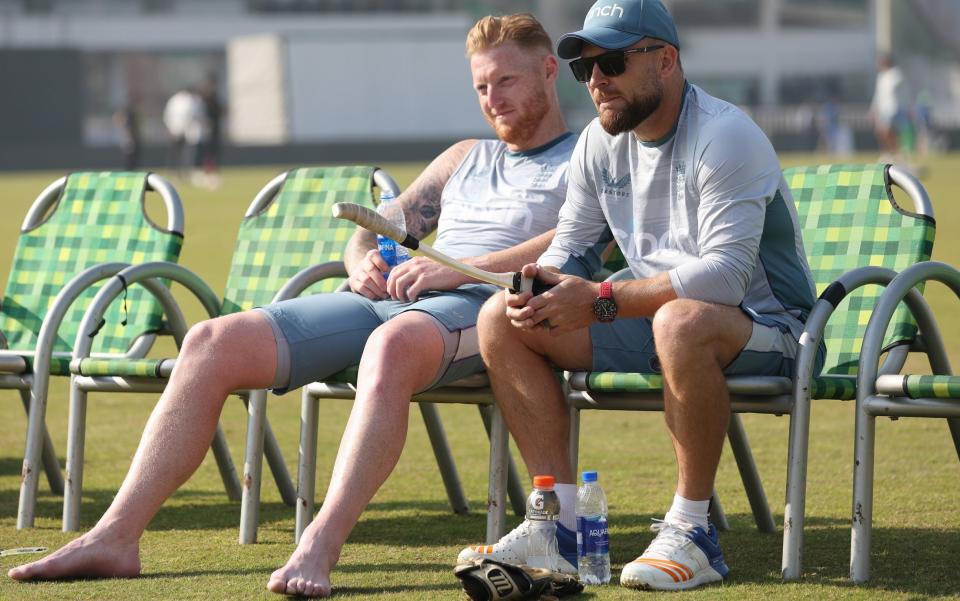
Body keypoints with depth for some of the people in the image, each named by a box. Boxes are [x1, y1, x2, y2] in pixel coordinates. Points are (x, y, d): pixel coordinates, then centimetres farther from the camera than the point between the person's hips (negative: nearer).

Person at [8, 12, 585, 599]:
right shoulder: (465, 158, 35)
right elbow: (373, 232, 31)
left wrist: (461, 268, -18)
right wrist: (364, 262, 5)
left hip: (481, 304, -7)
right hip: (384, 299, 7)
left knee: (393, 343, -44)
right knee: (214, 342, -12)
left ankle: (319, 547, -51)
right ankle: (115, 537, -19)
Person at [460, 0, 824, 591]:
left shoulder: (725, 136, -20)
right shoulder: (600, 143, 5)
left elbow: (725, 274, -30)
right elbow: (571, 244, 10)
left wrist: (598, 301, -32)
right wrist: (544, 283, -17)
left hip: (765, 326, -8)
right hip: (656, 317, 8)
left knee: (680, 322, -43)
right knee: (502, 318, -4)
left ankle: (691, 531, -28)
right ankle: (560, 522, -9)